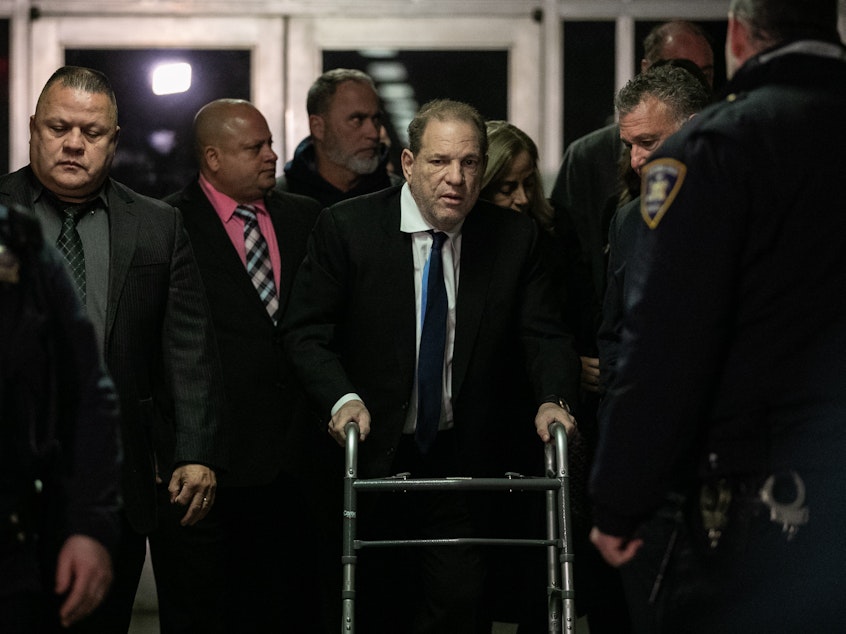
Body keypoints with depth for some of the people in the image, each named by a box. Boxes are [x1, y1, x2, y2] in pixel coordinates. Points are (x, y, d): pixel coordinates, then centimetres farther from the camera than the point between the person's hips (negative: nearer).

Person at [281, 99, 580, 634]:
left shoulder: (514, 238, -1)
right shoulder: (347, 227, -8)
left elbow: (544, 334, 0)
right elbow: (307, 330, -8)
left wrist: (553, 398, -20)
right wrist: (343, 397, -25)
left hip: (462, 459, 1)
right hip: (369, 455, -1)